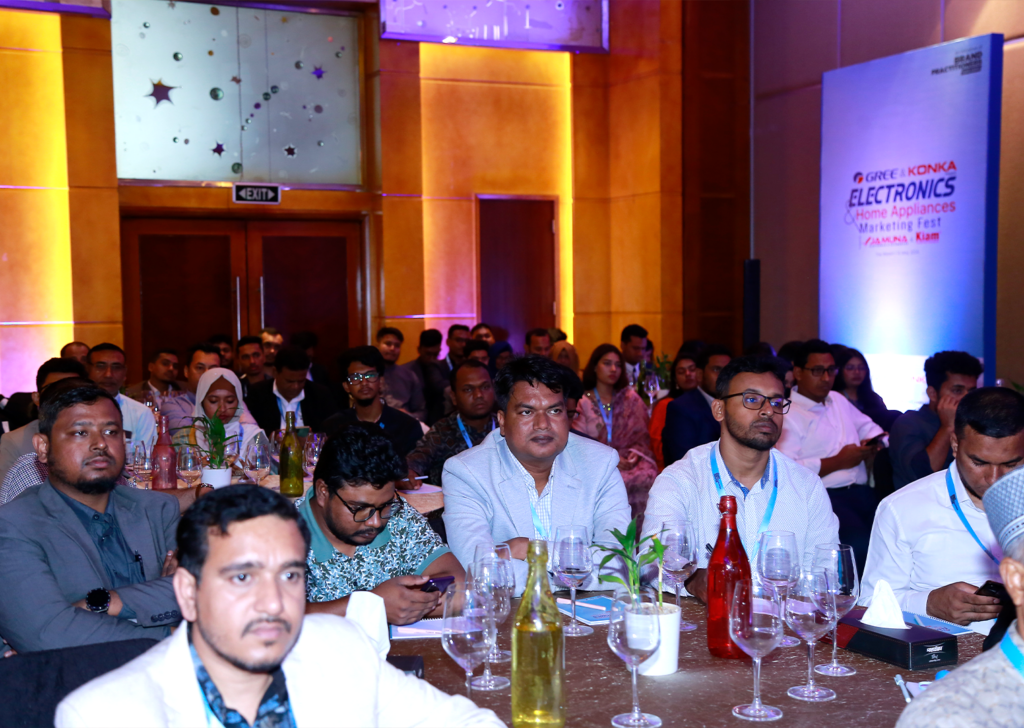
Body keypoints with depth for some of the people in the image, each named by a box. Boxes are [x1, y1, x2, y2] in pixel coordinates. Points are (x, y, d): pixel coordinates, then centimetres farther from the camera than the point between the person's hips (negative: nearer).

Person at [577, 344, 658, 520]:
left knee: (648, 475, -31)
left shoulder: (630, 398, 17)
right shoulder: (583, 402, 10)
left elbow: (642, 436, 14)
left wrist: (636, 453, -8)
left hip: (630, 460, 2)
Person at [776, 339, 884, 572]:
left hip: (861, 492, 7)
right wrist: (838, 461, -10)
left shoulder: (838, 400, 24)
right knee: (859, 542, -33)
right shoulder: (787, 415, -4)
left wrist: (873, 444, 10)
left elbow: (868, 426, 36)